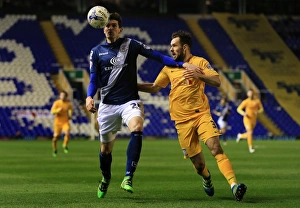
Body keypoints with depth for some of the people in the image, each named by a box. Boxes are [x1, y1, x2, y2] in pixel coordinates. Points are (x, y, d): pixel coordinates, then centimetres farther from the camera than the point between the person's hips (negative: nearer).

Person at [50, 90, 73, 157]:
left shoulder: (68, 103, -2)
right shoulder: (56, 103, -10)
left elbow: (71, 108, 22)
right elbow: (52, 112, -16)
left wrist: (70, 115, 8)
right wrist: (58, 110, -34)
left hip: (65, 122, 1)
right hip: (58, 121, -1)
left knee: (67, 133, -25)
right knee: (56, 136, 2)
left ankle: (65, 145, -3)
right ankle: (55, 150, 26)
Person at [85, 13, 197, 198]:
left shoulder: (130, 45, 1)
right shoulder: (97, 52, 6)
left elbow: (157, 56, -4)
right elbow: (94, 80, 7)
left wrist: (182, 64, -15)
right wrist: (89, 97, -13)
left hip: (130, 101, -2)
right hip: (108, 105, 2)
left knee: (136, 129, -33)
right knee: (106, 147, 8)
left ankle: (128, 178, -33)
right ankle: (105, 179, 39)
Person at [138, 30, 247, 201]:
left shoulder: (199, 62, 2)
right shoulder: (169, 68, 14)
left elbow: (217, 82, -8)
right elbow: (154, 88, 23)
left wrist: (199, 75, -24)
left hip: (201, 114, -3)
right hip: (182, 120, 3)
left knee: (216, 147, -25)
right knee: (198, 163, 2)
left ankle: (234, 185, -32)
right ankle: (207, 178, 37)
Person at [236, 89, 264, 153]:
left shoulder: (257, 100, -1)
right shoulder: (245, 101, -9)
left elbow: (261, 109, 5)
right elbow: (238, 109, -4)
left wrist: (258, 111, -19)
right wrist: (243, 113, -25)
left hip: (253, 119, 5)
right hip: (247, 119, -5)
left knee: (249, 133, 13)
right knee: (250, 132, -19)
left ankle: (240, 136, 47)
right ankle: (251, 148, -10)